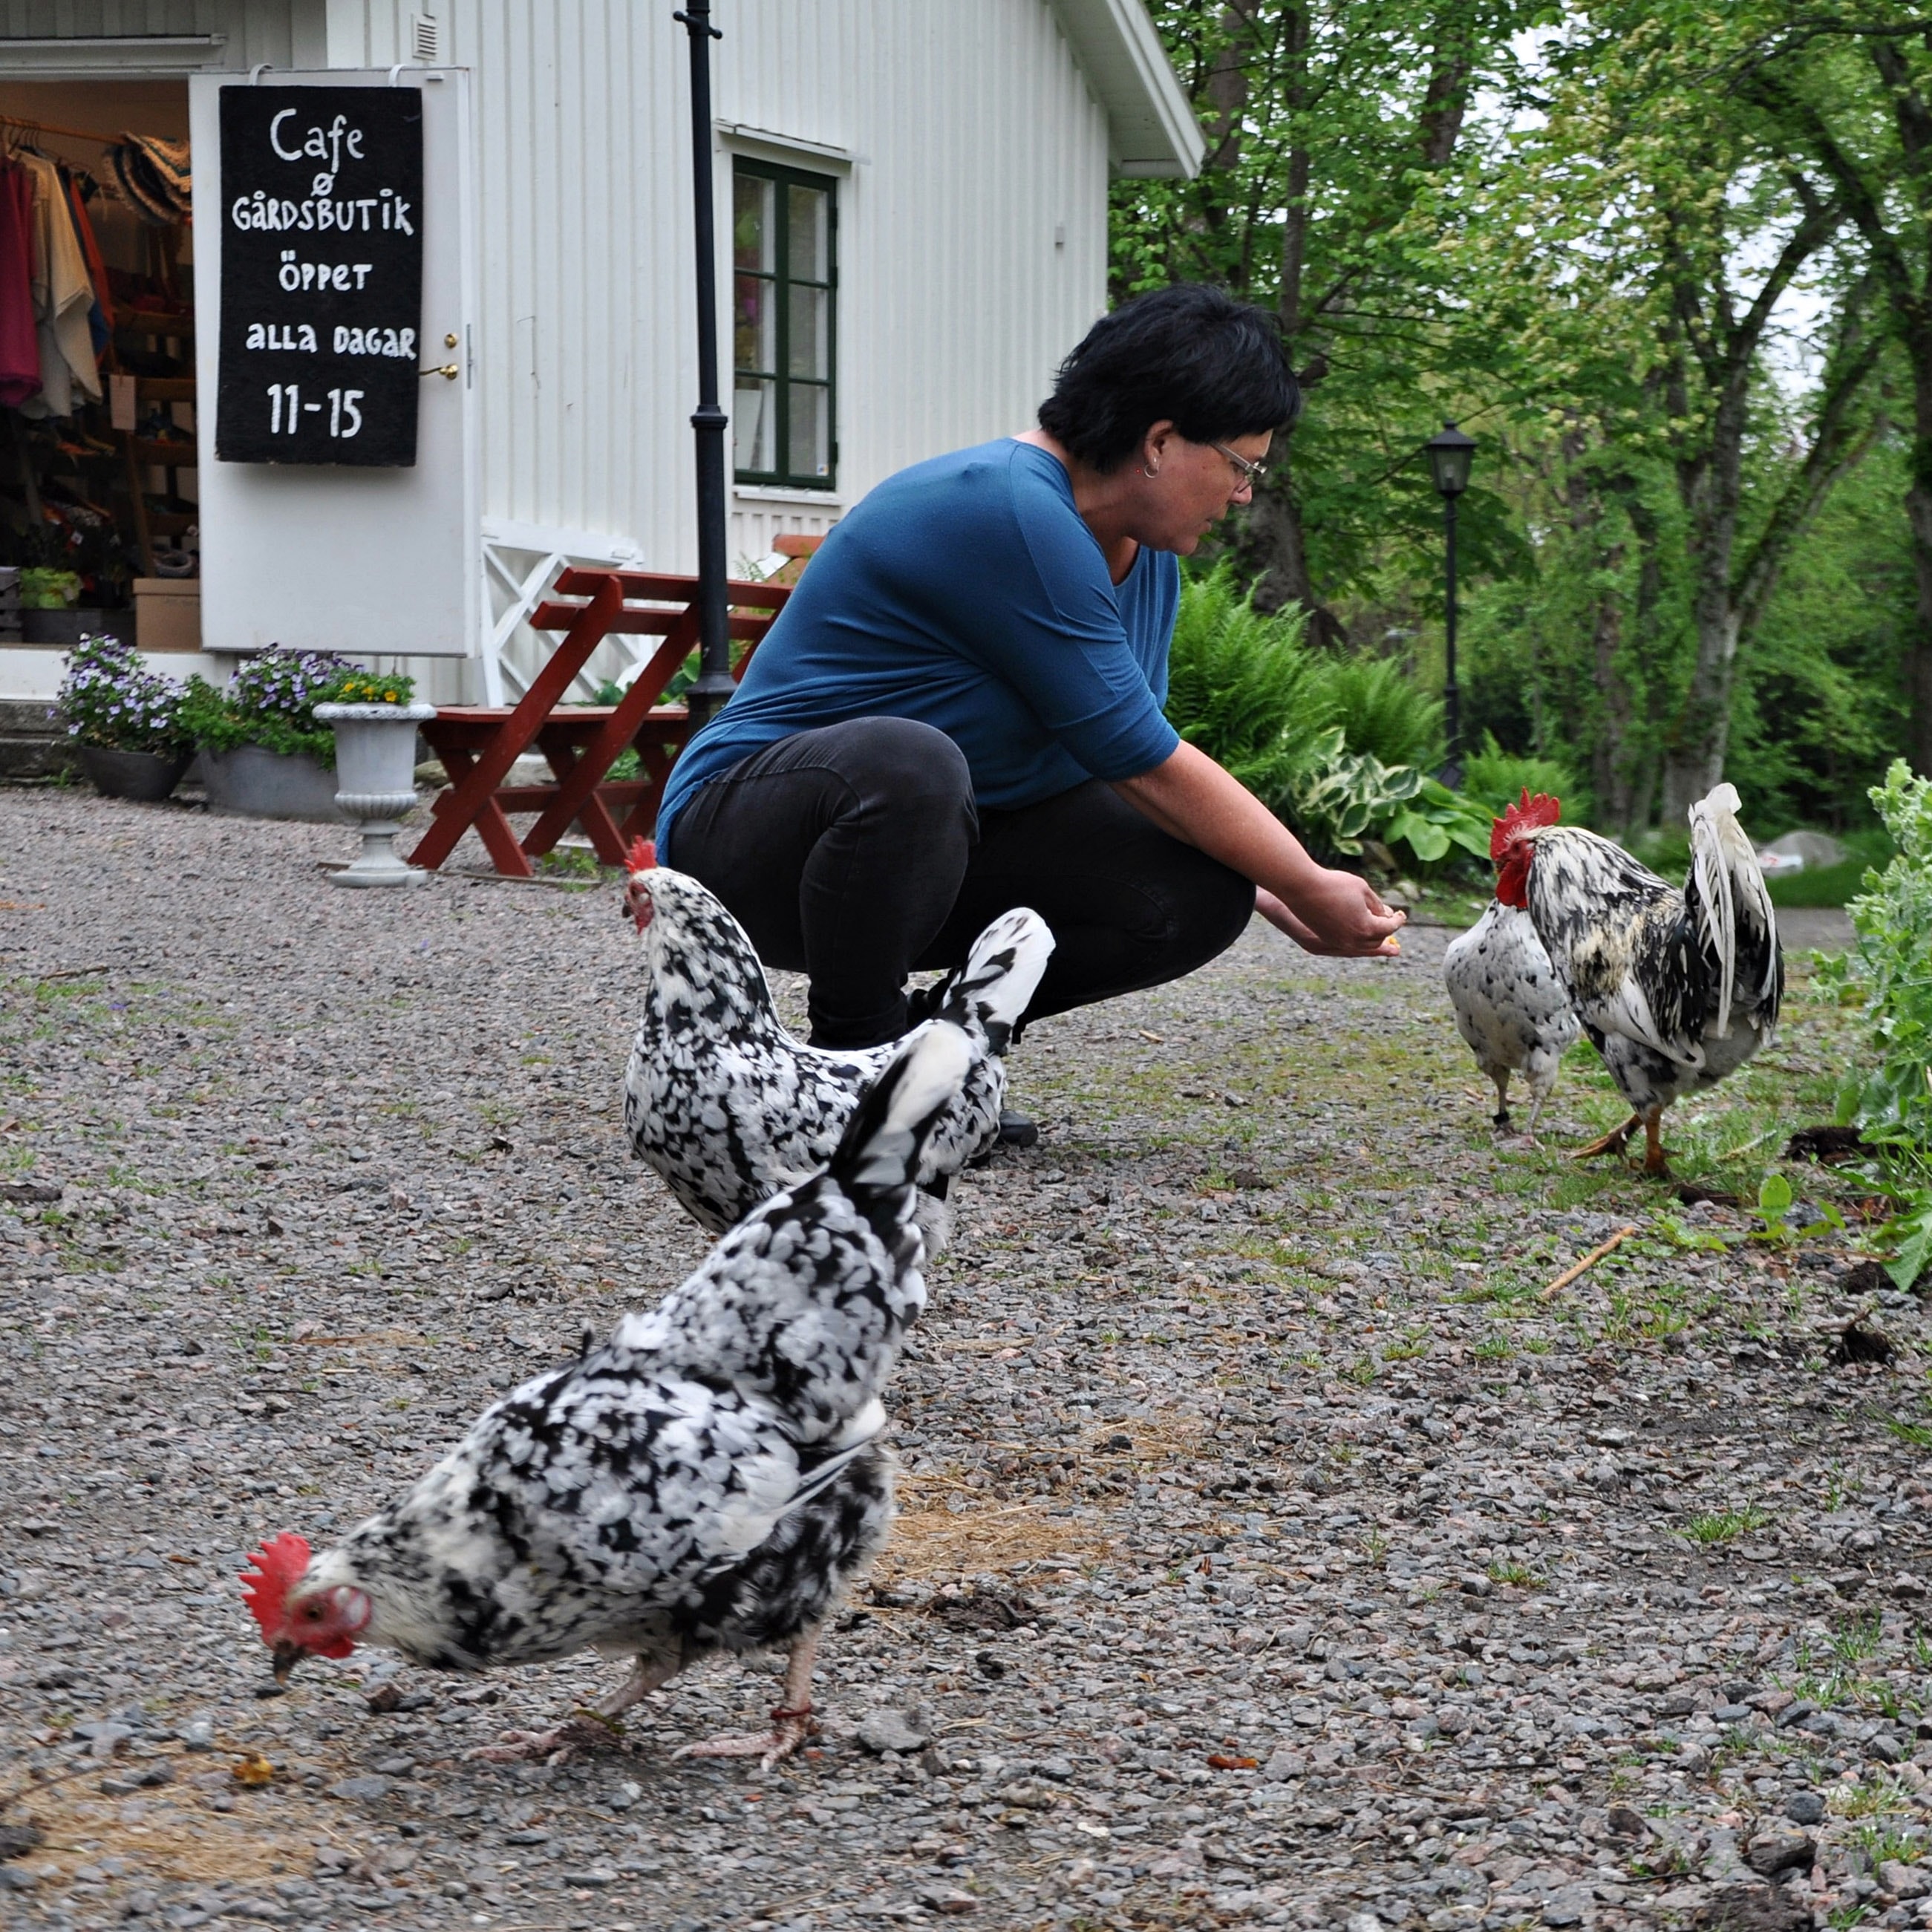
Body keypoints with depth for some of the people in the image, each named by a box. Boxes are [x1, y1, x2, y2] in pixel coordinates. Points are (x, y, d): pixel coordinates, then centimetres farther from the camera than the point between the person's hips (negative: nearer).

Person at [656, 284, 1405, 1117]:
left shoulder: (1148, 552, 5)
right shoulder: (1010, 512, -26)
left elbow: (1142, 764, 12)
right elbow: (1142, 767, -22)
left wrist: (1276, 895, 0)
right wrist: (1309, 887, -12)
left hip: (950, 842, 9)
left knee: (1203, 891, -11)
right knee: (909, 765, -42)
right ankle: (848, 1057, -19)